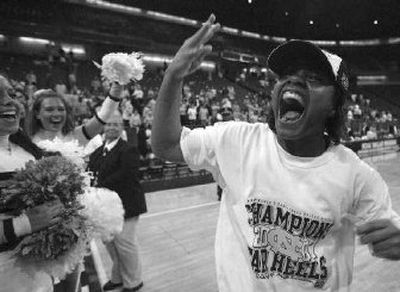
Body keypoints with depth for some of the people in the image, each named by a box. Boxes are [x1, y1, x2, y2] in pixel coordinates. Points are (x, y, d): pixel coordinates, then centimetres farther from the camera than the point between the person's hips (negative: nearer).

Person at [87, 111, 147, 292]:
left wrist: (101, 186, -23)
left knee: (125, 243, 3)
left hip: (125, 204, -8)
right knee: (109, 241, 19)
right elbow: (91, 170, 8)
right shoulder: (98, 151, 11)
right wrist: (92, 183, -13)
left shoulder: (128, 150, -16)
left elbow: (125, 175, -26)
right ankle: (118, 277, 41)